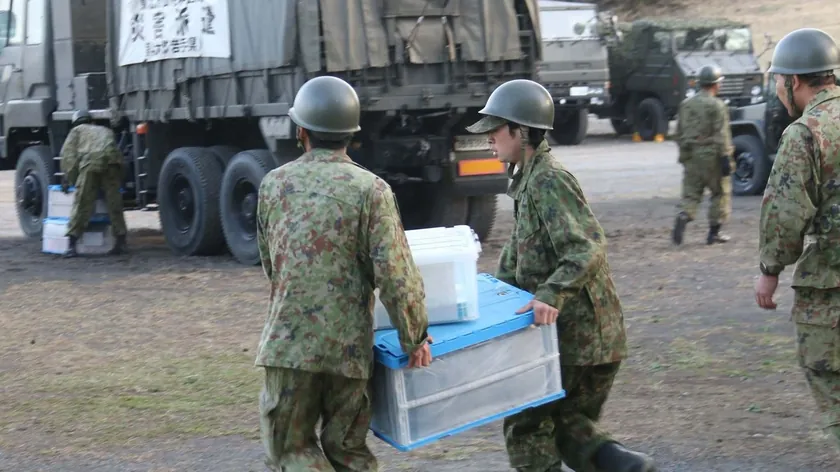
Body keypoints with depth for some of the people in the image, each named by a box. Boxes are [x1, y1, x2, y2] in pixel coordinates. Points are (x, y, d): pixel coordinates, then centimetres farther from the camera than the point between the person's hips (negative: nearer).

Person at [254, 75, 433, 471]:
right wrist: (415, 338, -1)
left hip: (288, 344, 1)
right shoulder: (370, 189, -7)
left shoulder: (273, 185, 3)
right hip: (349, 348, 0)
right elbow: (396, 275, -13)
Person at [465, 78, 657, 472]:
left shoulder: (549, 181, -16)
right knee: (570, 424, 14)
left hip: (576, 335, -10)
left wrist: (552, 295, -37)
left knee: (526, 425, 1)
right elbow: (519, 246, 24)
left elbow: (588, 250, -27)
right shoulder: (527, 179, 14)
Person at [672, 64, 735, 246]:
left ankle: (683, 218, -19)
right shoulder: (717, 106, -11)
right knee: (720, 193, 9)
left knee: (691, 194, 8)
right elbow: (721, 136, -15)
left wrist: (684, 155, 22)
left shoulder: (686, 105, 9)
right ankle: (714, 232, 9)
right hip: (712, 156, -5)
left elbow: (679, 134, 14)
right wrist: (725, 159, -13)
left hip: (691, 156, 5)